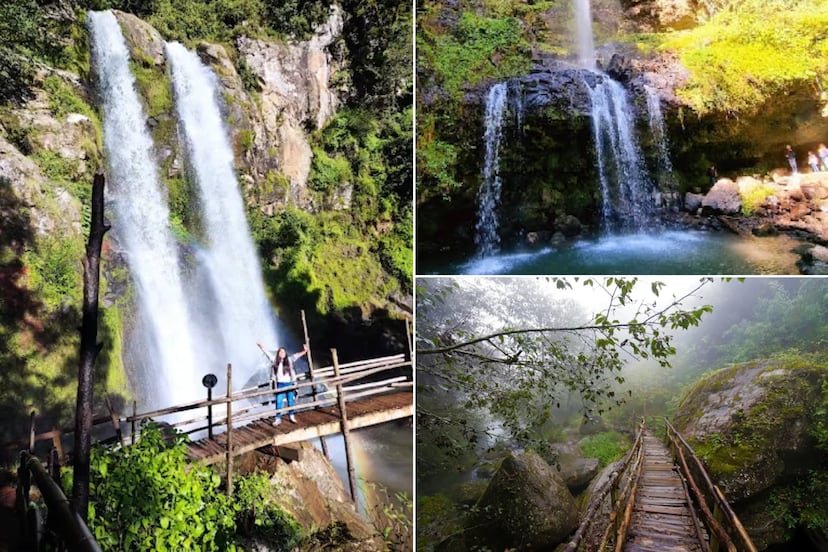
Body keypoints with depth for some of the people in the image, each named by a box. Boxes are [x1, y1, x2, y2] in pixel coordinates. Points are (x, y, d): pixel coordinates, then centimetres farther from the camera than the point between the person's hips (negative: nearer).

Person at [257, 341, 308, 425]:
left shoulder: (289, 360, 0)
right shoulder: (275, 360, 1)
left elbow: (296, 355, -10)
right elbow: (267, 353, 4)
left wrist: (304, 351, -24)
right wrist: (261, 347, 2)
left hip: (289, 383, 0)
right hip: (280, 384, 0)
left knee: (290, 400, 9)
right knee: (279, 401, -1)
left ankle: (291, 416, 25)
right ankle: (278, 418, 7)